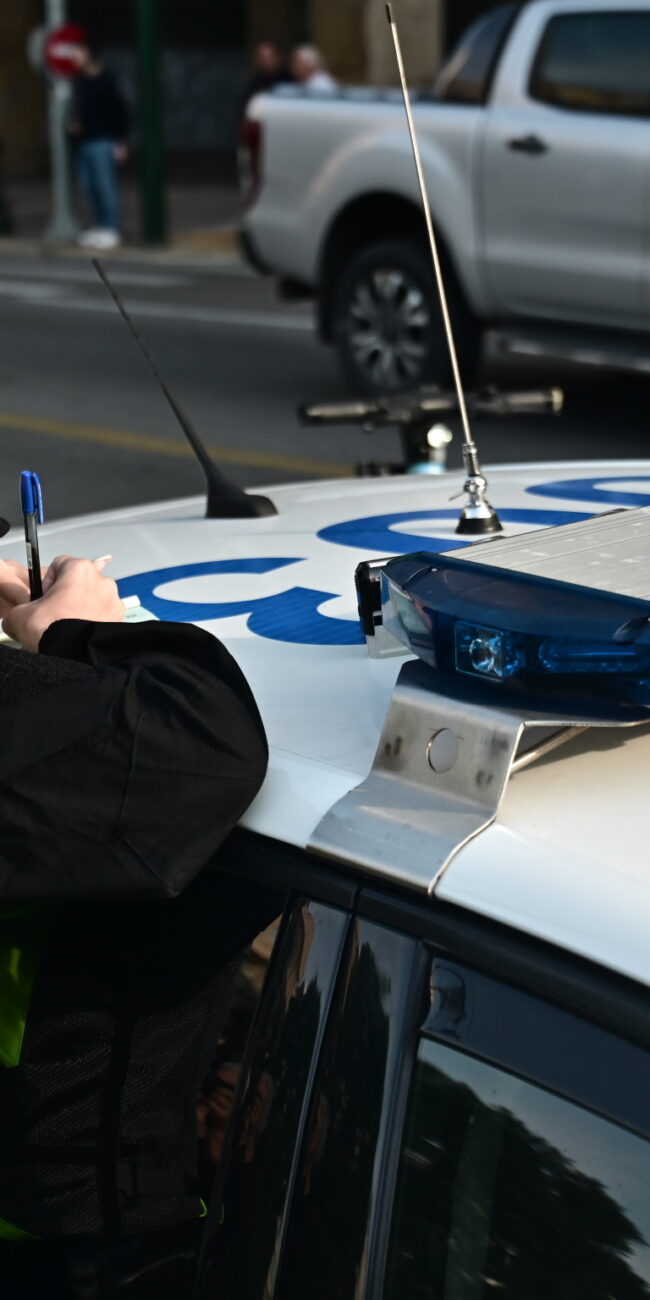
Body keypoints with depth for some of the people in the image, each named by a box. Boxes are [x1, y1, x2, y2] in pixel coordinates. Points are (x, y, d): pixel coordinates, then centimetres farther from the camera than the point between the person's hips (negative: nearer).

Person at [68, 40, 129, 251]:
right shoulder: (79, 82, 10)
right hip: (84, 142, 8)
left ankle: (112, 230, -3)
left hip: (102, 142, -8)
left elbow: (120, 112, -9)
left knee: (105, 186, -7)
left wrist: (120, 143, -12)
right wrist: (73, 123, 3)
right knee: (88, 186, 10)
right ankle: (100, 226, 19)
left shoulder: (105, 81, -10)